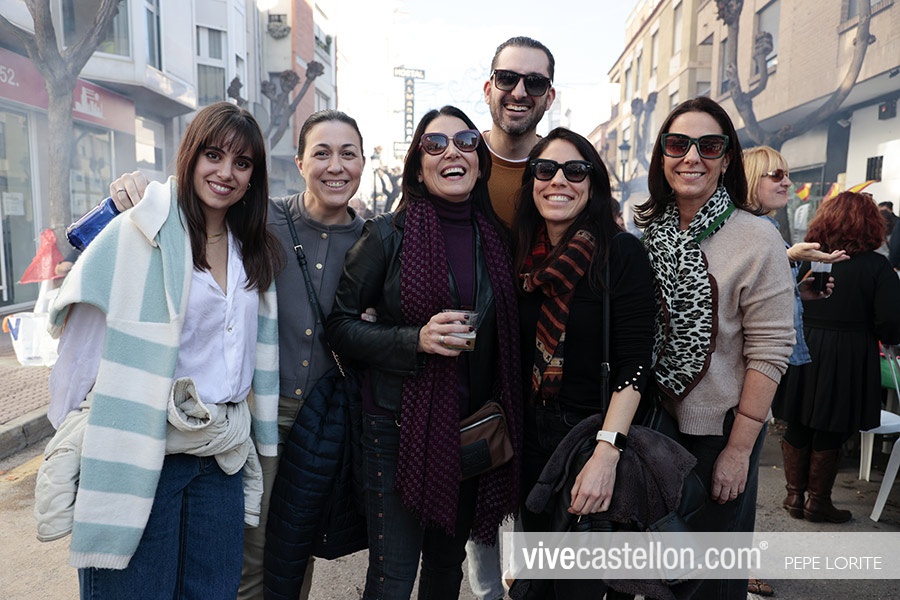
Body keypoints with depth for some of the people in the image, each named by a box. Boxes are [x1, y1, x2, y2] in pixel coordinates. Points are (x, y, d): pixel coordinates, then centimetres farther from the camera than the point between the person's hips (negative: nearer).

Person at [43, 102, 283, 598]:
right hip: (142, 456, -5)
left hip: (222, 457, 6)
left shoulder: (252, 251, 10)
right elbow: (84, 338, -9)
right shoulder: (139, 234, -10)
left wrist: (251, 435, 14)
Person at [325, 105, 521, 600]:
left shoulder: (496, 237, 4)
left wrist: (500, 412, 3)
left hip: (474, 426, 4)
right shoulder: (388, 235, -8)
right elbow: (341, 324, -7)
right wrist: (416, 340, -20)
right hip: (401, 423, -4)